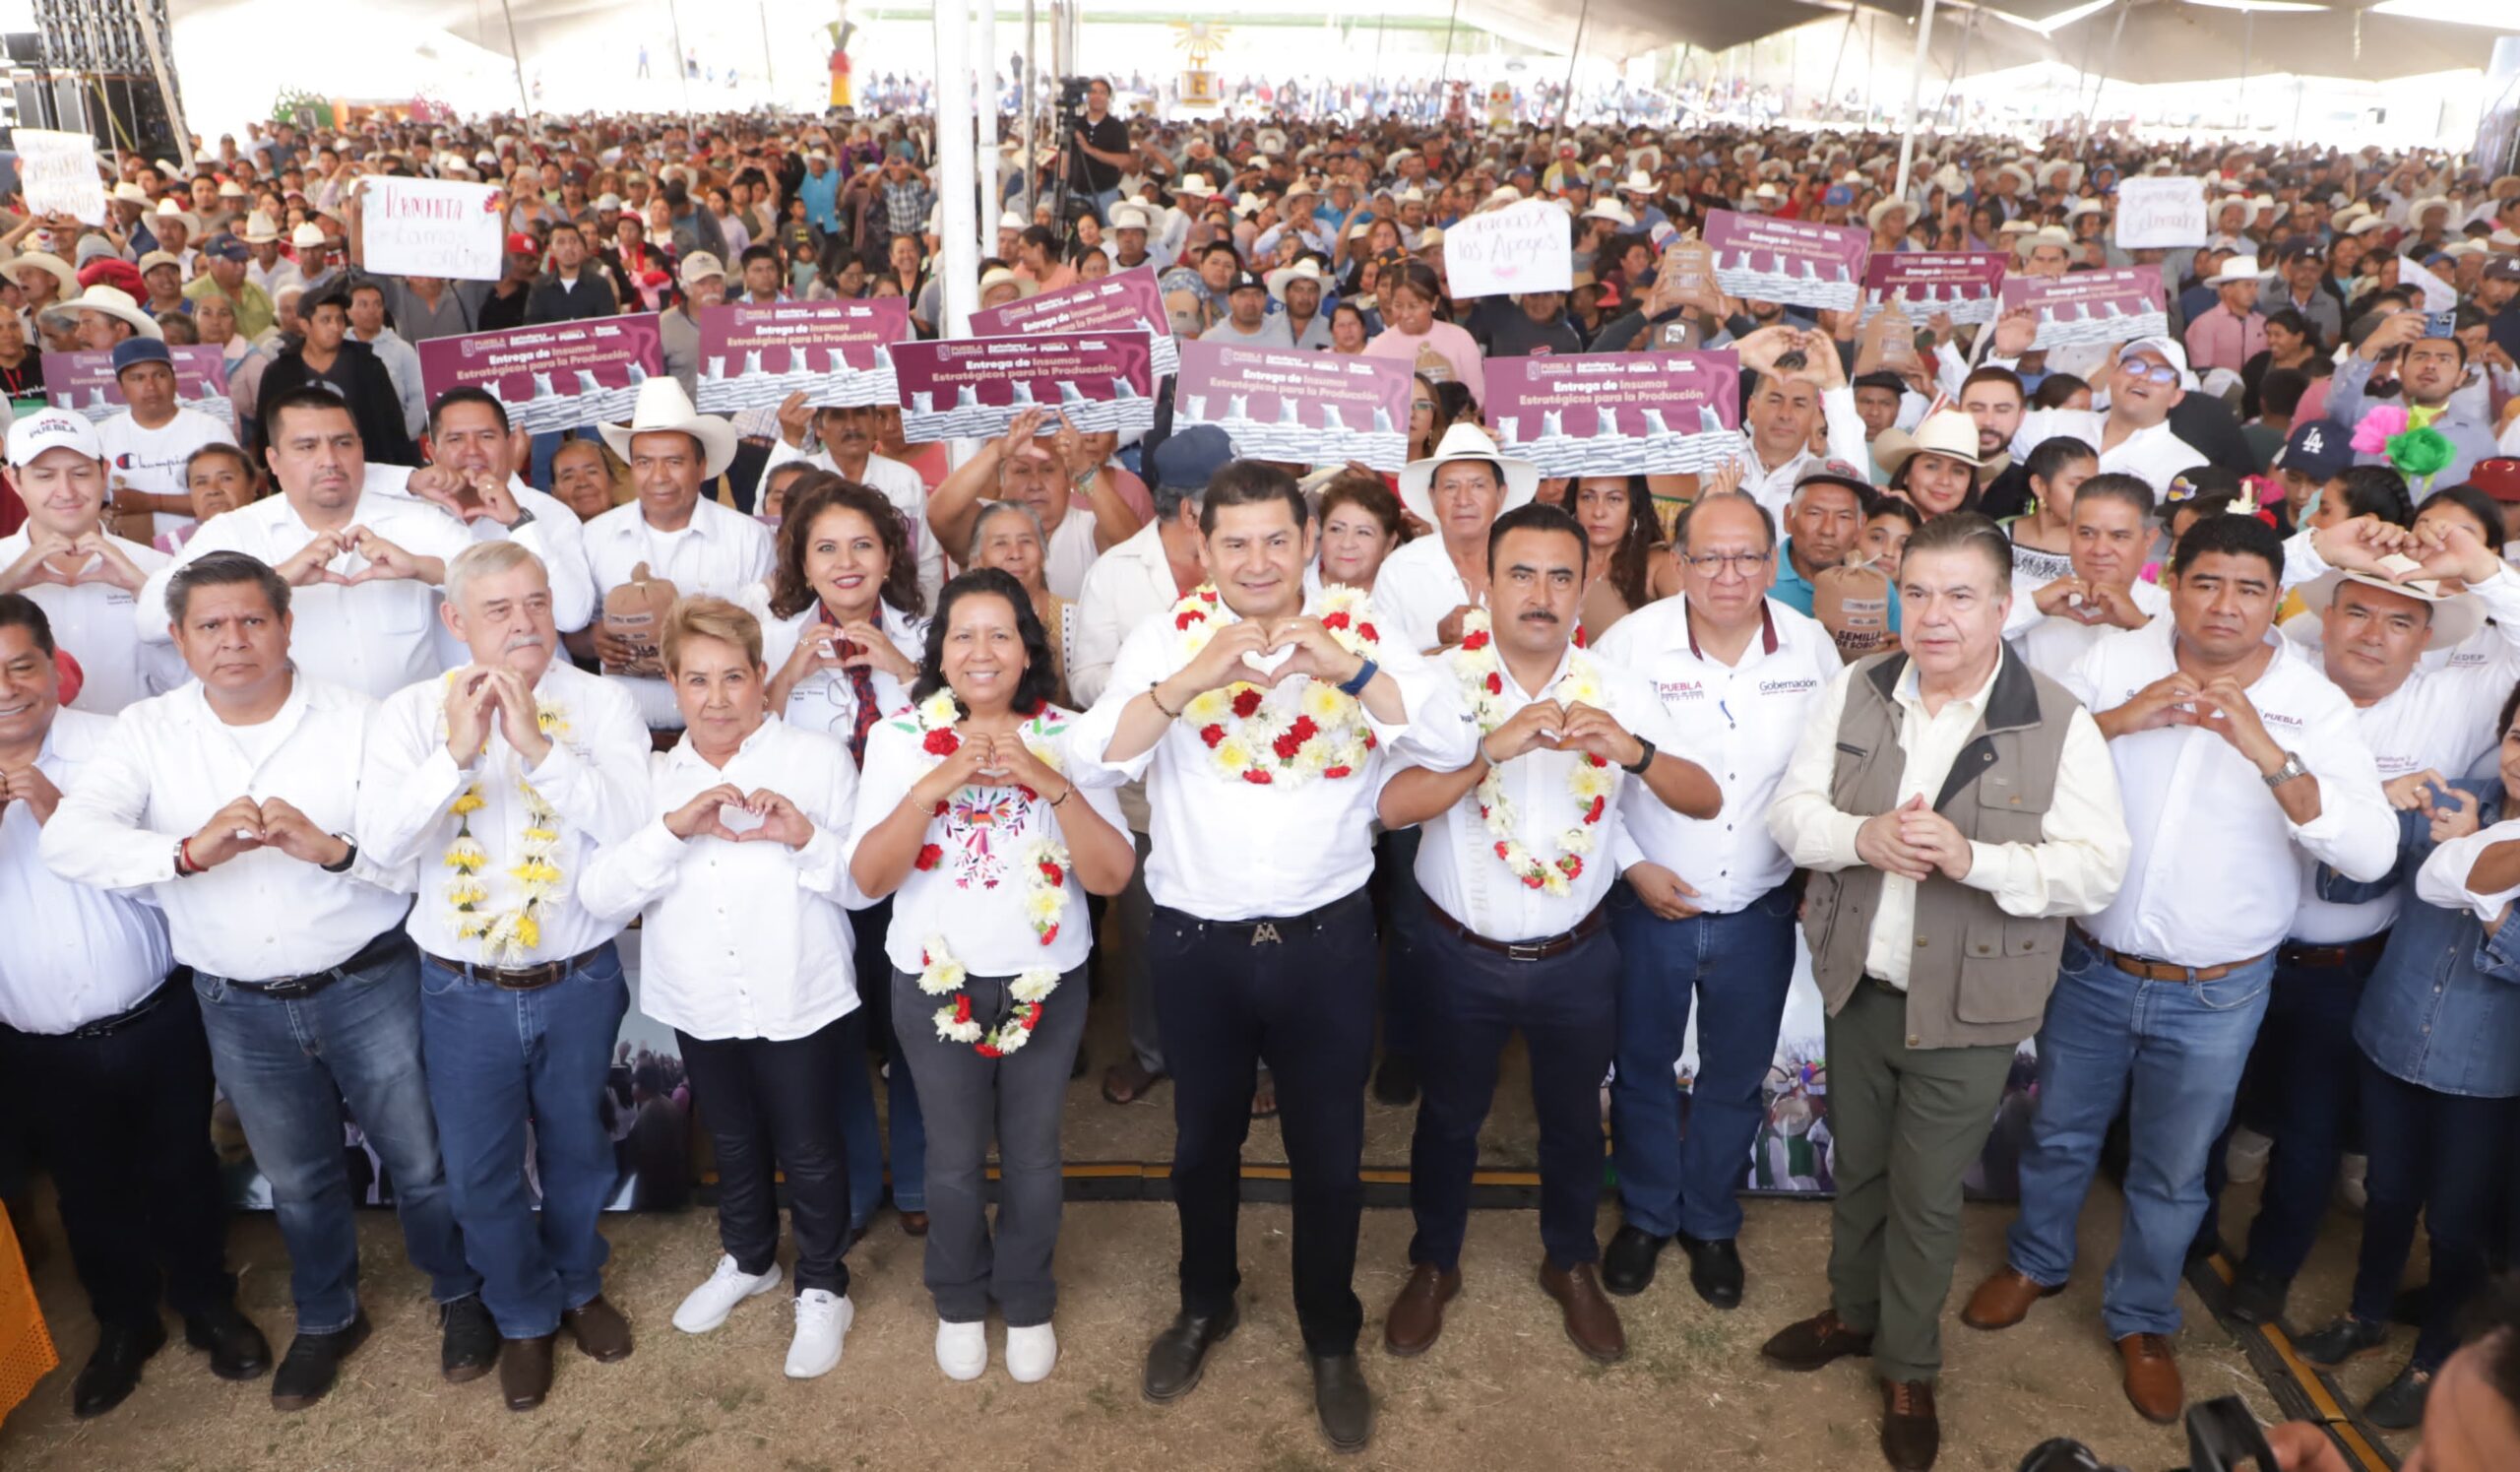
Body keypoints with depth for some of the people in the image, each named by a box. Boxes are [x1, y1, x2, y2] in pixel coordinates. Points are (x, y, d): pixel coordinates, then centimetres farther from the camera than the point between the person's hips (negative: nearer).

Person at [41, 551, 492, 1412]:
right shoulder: (148, 733, -2)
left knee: (419, 1157, 12)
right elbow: (67, 839, -17)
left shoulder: (355, 721, -9)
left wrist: (334, 848, -33)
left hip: (366, 985, -2)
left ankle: (459, 1293, 38)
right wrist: (189, 852, -34)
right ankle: (326, 1319, 45)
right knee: (296, 1179, 21)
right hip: (239, 1007, 2)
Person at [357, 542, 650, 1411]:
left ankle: (579, 1285, 48)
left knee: (577, 1152, 20)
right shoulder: (411, 714, -5)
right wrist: (458, 750, -28)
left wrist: (537, 744, -27)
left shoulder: (600, 704, -8)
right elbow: (384, 840, -16)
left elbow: (631, 826, -20)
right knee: (480, 1172, 15)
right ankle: (523, 1316, 41)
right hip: (464, 988, 1)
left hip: (579, 980, 0)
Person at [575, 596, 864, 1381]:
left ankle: (822, 1289, 33)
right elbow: (598, 895, -11)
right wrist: (674, 828, -25)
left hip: (799, 1001, -3)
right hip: (700, 1006, 4)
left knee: (809, 1152, 11)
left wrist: (804, 837, -28)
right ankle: (747, 1260, 48)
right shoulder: (653, 776, 1)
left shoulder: (820, 758, -9)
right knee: (734, 1143, 24)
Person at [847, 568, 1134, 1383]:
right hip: (936, 983, 0)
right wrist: (935, 784, -27)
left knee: (1032, 1156, 14)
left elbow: (1111, 875, -14)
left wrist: (1049, 782, -27)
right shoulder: (899, 738, -7)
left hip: (1047, 983, 0)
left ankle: (1027, 1303, 39)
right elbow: (869, 877, -14)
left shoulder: (1066, 737, -7)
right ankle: (959, 1301, 41)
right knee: (954, 1160, 15)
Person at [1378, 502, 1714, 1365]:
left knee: (1573, 1118, 20)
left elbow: (1706, 801, -13)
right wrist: (1490, 751, -40)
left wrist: (1634, 751, -33)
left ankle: (1572, 1264, 46)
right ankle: (1433, 1265, 41)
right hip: (1462, 956, -2)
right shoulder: (1445, 682, -14)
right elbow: (1389, 806, -27)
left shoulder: (1614, 688, -7)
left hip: (1576, 959, 2)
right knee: (1449, 1116, 17)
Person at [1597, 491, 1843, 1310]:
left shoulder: (1812, 647, -6)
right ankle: (1646, 1216, 39)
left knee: (1735, 1081, 17)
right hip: (1649, 904, -2)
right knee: (1642, 1071, 16)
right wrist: (1631, 866, -12)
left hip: (1761, 911, 2)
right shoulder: (1631, 643, -14)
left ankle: (1710, 1224, 40)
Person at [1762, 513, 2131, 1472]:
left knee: (1927, 1193, 11)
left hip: (1967, 1006, -3)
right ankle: (1853, 1312, 45)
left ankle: (1908, 1369, 33)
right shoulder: (1853, 694, -4)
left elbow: (2098, 869, -15)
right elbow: (1792, 810, -3)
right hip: (1859, 986, 3)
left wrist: (1974, 858, -30)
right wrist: (1863, 836, -23)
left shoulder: (2058, 725, -14)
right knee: (1857, 1166, 21)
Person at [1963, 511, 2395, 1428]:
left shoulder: (2313, 707, -11)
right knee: (2059, 1136, 20)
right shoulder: (2116, 661, -8)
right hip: (2094, 968, 1)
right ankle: (2035, 1260, 46)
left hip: (2214, 997, -1)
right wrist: (2124, 717, -26)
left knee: (2172, 1173, 17)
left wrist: (2265, 750, -32)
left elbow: (2369, 855, -21)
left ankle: (2142, 1318, 41)